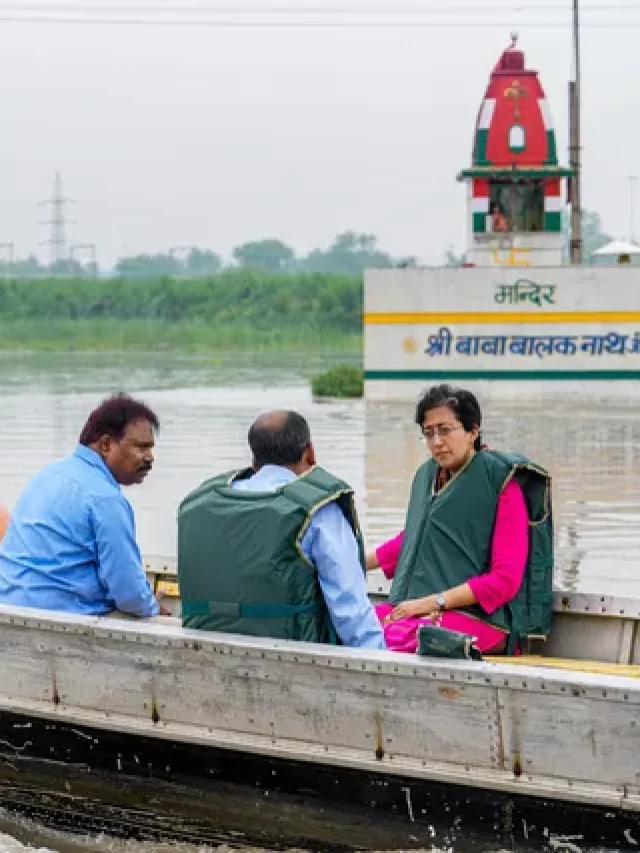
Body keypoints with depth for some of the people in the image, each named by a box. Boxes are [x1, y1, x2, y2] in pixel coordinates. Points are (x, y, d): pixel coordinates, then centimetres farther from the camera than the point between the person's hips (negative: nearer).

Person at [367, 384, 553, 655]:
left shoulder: (502, 485, -5)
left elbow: (505, 580, -11)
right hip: (414, 608, 7)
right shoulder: (426, 476, 15)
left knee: (392, 638, -33)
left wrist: (433, 602, -16)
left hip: (480, 618, -7)